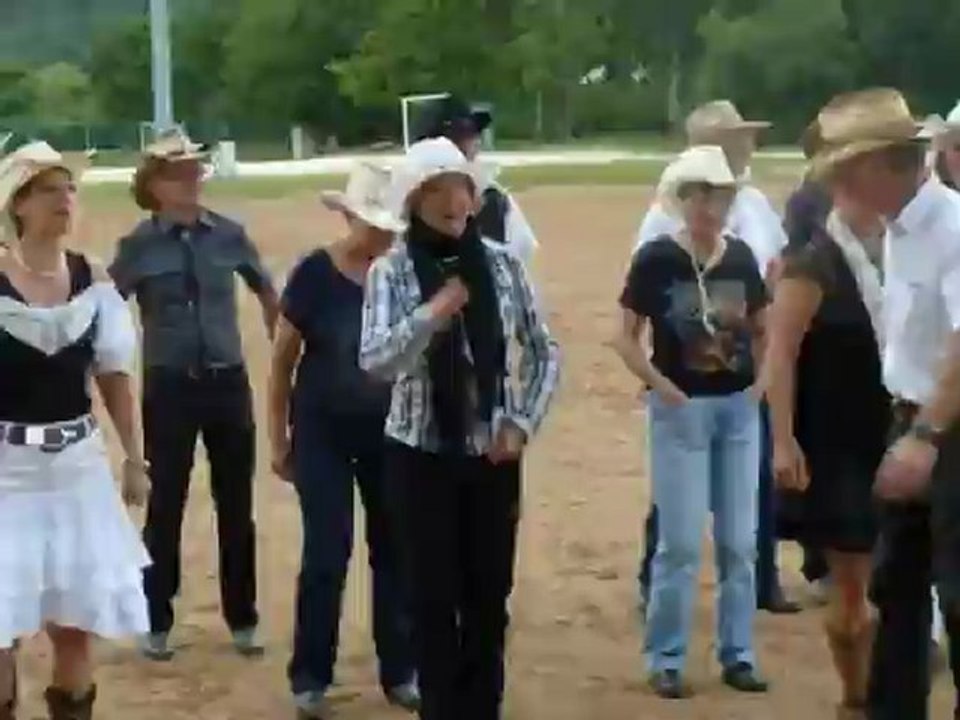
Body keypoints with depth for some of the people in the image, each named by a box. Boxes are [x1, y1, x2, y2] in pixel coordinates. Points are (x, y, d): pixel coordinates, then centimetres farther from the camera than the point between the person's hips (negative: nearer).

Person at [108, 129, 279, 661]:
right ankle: (157, 624, 20)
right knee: (165, 506, 6)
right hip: (169, 387, -2)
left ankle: (242, 621, 23)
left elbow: (267, 295, 12)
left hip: (228, 382, 2)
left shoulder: (229, 235, 0)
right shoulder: (138, 246, -7)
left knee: (236, 505, 10)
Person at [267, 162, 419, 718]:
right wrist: (279, 439, -3)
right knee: (327, 554, -1)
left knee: (394, 550, 8)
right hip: (323, 430, -3)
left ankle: (400, 672, 22)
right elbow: (283, 360, -4)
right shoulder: (315, 274, -10)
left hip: (389, 429, 3)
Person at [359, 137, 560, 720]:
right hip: (422, 455, -2)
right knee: (435, 600, 5)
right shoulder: (391, 270, -7)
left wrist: (523, 423, -3)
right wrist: (429, 315, -31)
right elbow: (374, 361, -19)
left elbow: (545, 353, 7)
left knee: (490, 597, 11)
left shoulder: (502, 263, 0)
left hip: (494, 455, 2)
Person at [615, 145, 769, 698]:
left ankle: (738, 654, 20)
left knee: (740, 540, 9)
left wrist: (763, 380, 3)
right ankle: (666, 659, 10)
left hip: (738, 409, 4)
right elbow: (628, 338, -5)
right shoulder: (657, 258, -9)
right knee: (681, 541, -2)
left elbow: (764, 327, 16)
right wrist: (662, 387, -14)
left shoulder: (741, 257, 3)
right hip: (681, 410, -4)